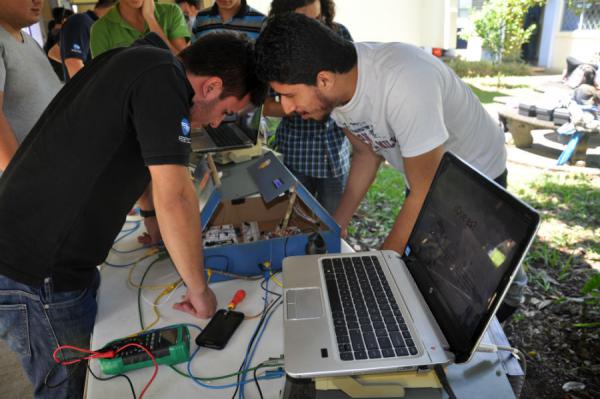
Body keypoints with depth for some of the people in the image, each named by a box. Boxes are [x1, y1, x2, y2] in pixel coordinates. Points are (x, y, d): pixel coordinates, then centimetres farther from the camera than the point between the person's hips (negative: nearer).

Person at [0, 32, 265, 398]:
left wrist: (152, 214, 32)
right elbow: (174, 195, -27)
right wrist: (199, 290, -17)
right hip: (36, 276, -9)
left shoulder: (137, 60, 10)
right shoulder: (164, 76, -20)